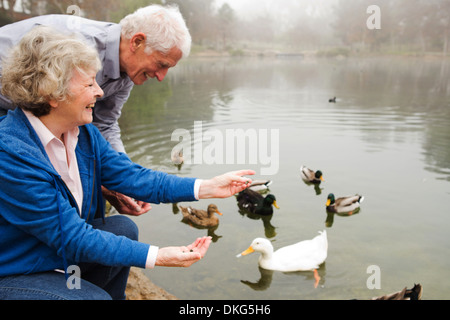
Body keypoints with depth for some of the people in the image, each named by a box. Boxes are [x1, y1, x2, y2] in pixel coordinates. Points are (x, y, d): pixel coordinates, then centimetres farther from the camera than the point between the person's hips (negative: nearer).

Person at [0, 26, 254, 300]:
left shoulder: (83, 132, -4)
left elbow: (131, 176, -5)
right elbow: (70, 236, -28)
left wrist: (208, 187, -12)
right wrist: (156, 257, -31)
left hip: (60, 251, 8)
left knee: (123, 227, -3)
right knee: (96, 298, -23)